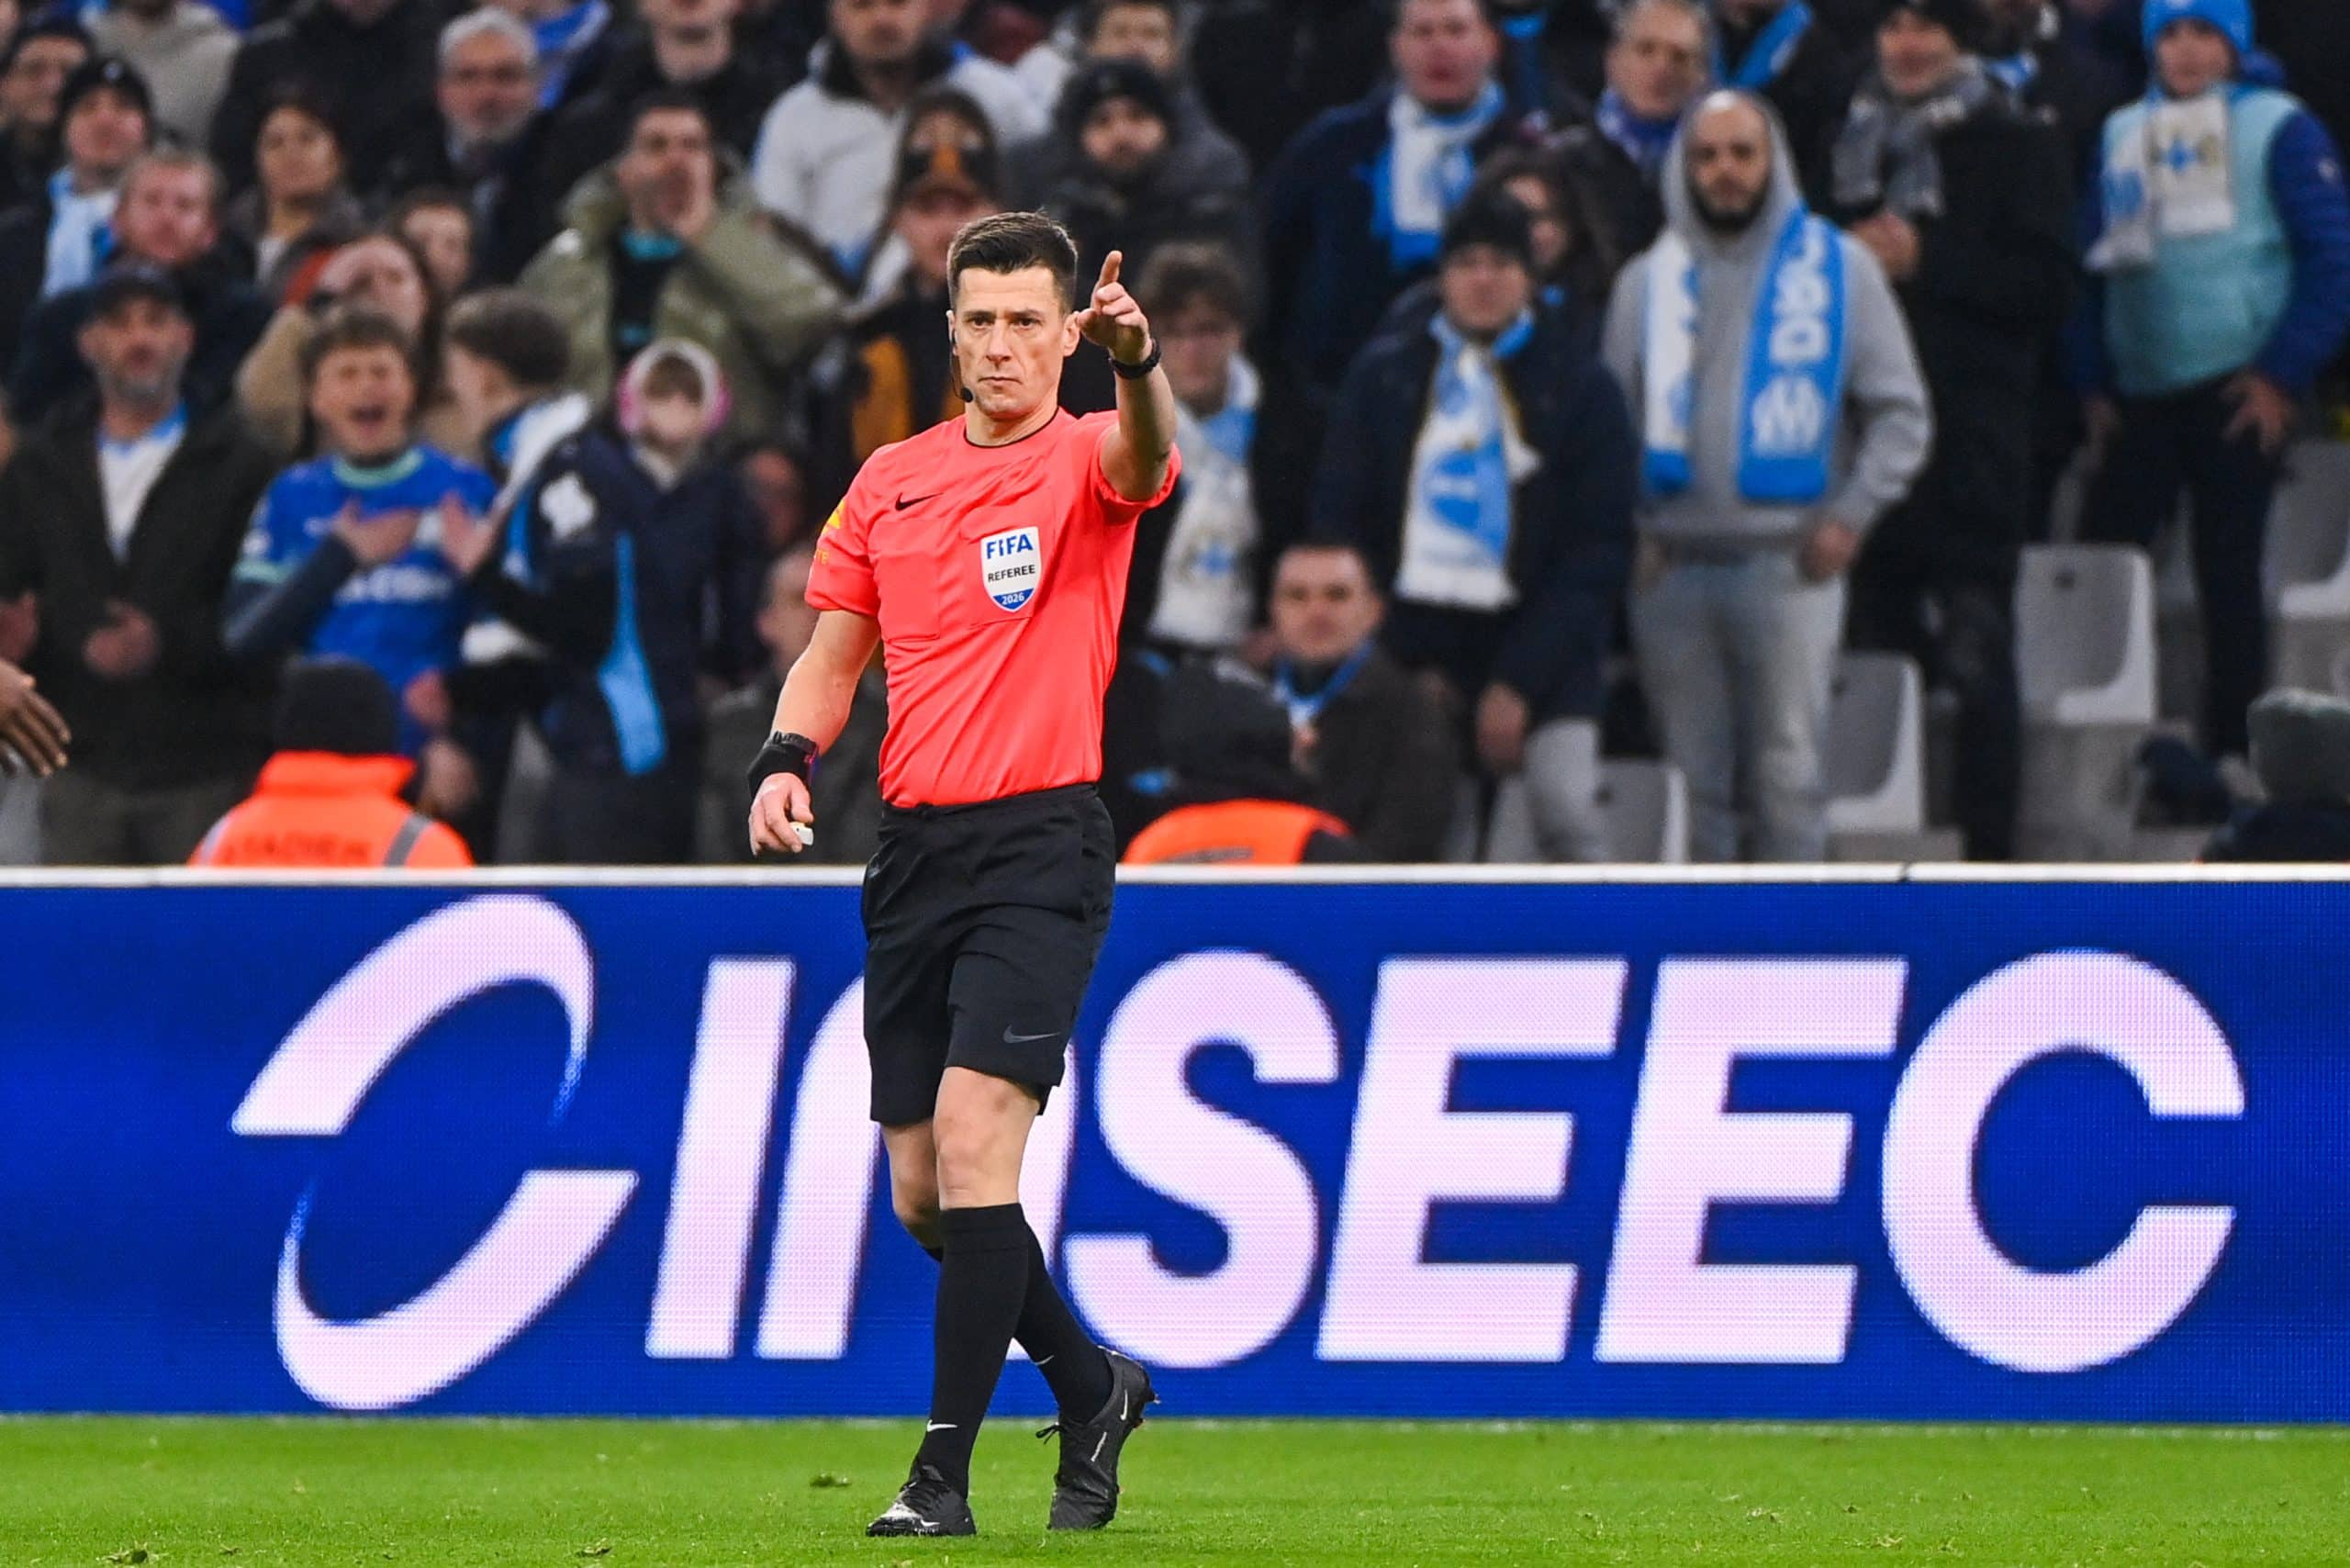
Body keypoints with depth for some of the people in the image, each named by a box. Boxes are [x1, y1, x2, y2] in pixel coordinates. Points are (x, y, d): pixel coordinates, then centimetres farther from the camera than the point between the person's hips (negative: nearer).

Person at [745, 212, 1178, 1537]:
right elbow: (835, 653, 19)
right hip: (916, 845, 6)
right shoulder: (892, 482, 14)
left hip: (1042, 843, -6)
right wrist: (789, 758, -1)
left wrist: (1139, 361, -49)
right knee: (923, 1191, 7)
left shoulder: (1084, 461, -3)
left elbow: (1144, 453, -27)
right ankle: (1093, 1386, 29)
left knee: (974, 1144, -18)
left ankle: (945, 1473, -13)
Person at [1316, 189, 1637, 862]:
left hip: (1539, 644, -2)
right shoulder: (1384, 377, 8)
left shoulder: (1579, 387, 2)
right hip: (1413, 639, 2)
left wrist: (1519, 682, -9)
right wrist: (1401, 666, -2)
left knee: (1568, 822, -17)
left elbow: (1598, 553, -2)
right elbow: (1339, 524, 7)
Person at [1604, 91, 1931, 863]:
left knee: (1788, 773, -5)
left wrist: (1851, 516, -5)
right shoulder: (1648, 281, 14)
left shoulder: (1840, 269, 7)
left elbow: (1901, 414, 7)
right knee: (1691, 776, 3)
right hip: (1672, 568, 2)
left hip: (1790, 566, -2)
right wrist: (1625, 533, 0)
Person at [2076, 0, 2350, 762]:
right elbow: (2097, 262, 18)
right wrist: (2096, 384, 9)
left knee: (2227, 577, -2)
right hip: (2139, 398, 5)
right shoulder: (2124, 134, 14)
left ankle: (2230, 752, 3)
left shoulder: (2275, 128, -2)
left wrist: (2283, 375, -11)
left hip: (2234, 394, -5)